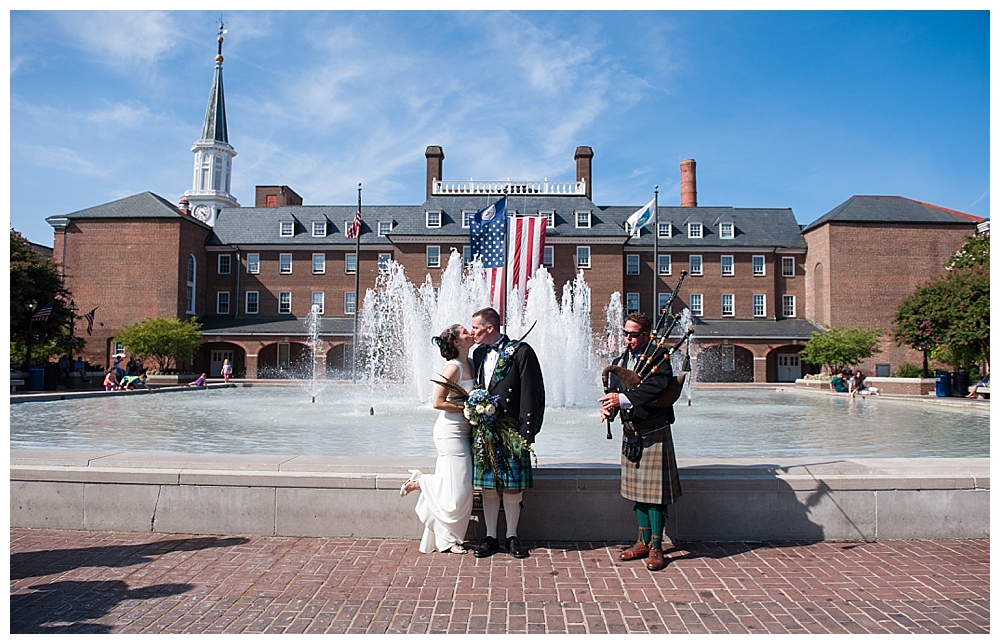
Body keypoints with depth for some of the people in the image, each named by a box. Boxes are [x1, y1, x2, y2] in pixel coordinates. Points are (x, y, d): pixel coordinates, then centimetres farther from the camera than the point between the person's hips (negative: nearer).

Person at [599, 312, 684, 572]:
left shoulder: (659, 357, -9)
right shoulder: (619, 362, 11)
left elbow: (656, 388, -25)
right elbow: (613, 392, 5)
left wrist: (623, 398, -29)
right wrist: (608, 408, -17)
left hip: (654, 435, -6)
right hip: (630, 434, 6)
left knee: (655, 491, -2)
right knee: (638, 490, 13)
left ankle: (656, 547, 8)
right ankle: (643, 542, 24)